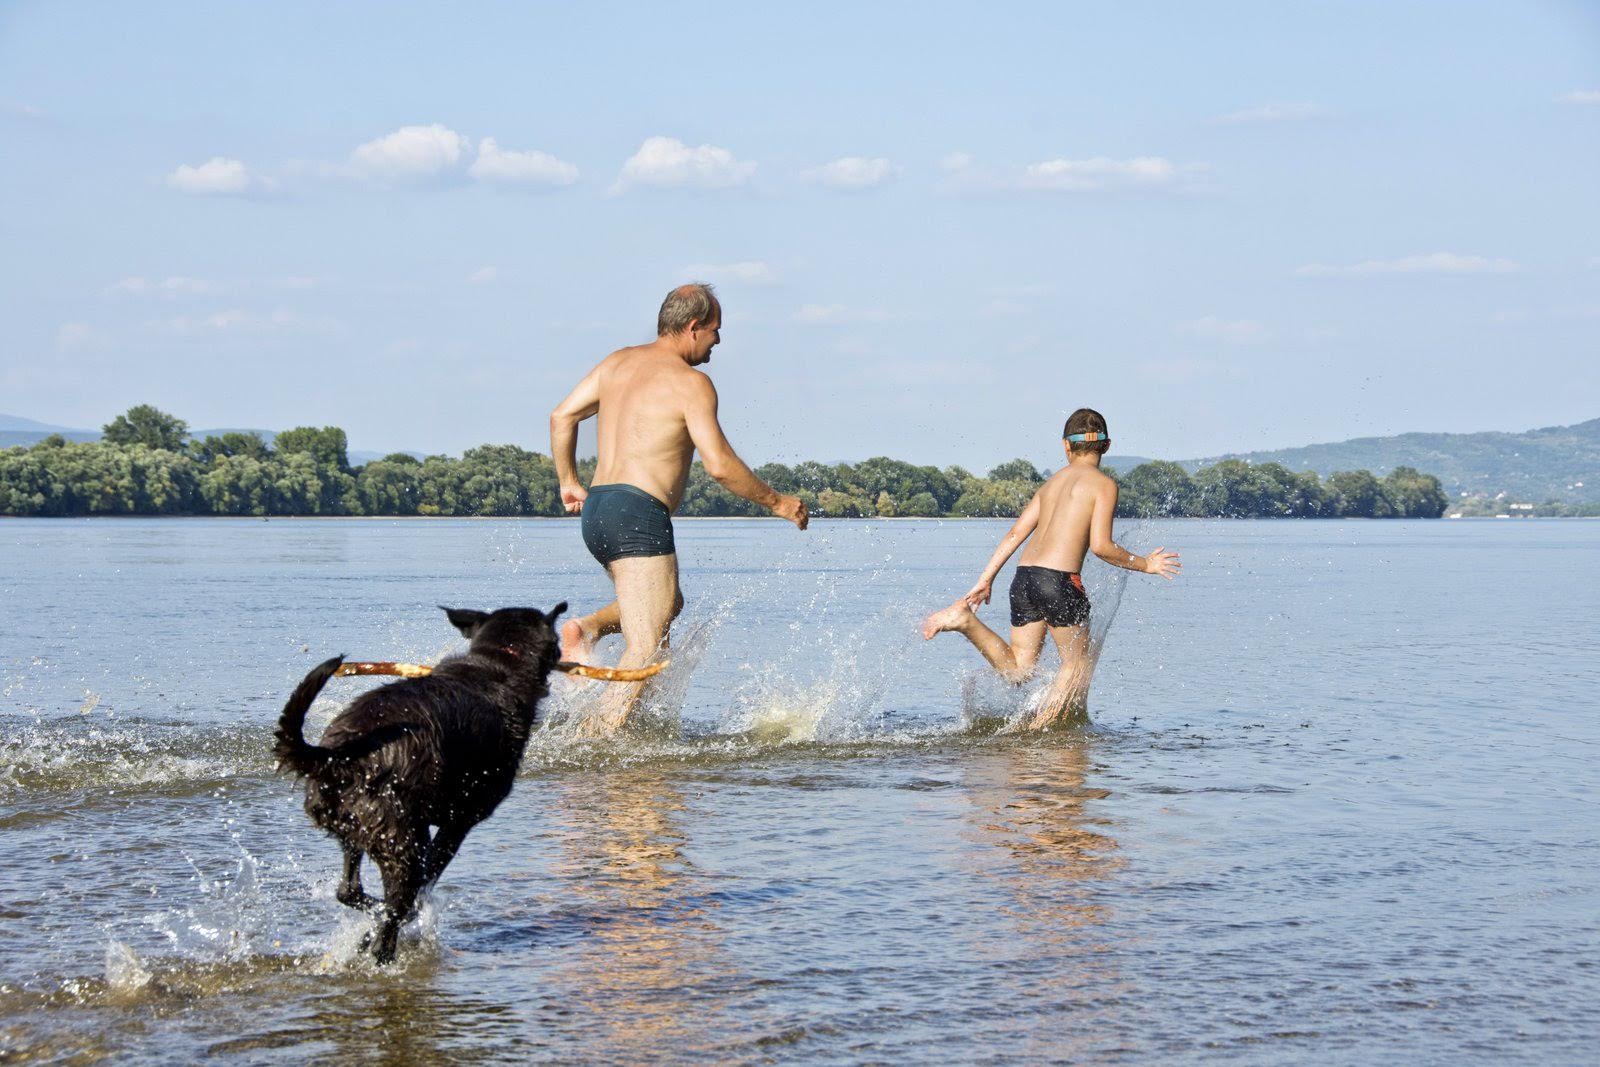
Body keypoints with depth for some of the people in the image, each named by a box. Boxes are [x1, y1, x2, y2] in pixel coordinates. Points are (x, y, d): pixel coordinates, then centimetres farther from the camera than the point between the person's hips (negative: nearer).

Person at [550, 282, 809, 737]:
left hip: (596, 512, 8)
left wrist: (569, 482, 24)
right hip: (639, 514, -8)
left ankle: (588, 627, 6)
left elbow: (562, 416, 15)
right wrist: (776, 502, -1)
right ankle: (596, 742, -20)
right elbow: (720, 465, -13)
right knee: (645, 649, -9)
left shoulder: (619, 362, 15)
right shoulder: (691, 383, -8)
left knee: (669, 602, 29)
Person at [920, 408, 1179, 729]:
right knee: (1078, 665, 11)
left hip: (1024, 577, 6)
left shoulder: (1052, 482, 20)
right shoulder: (1103, 484, 0)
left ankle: (964, 619, -5)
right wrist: (1146, 565, 3)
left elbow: (1016, 532, 14)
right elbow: (1100, 545, -10)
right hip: (1058, 580, -6)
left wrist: (985, 579, 14)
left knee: (1017, 670, 11)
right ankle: (1035, 728, 0)